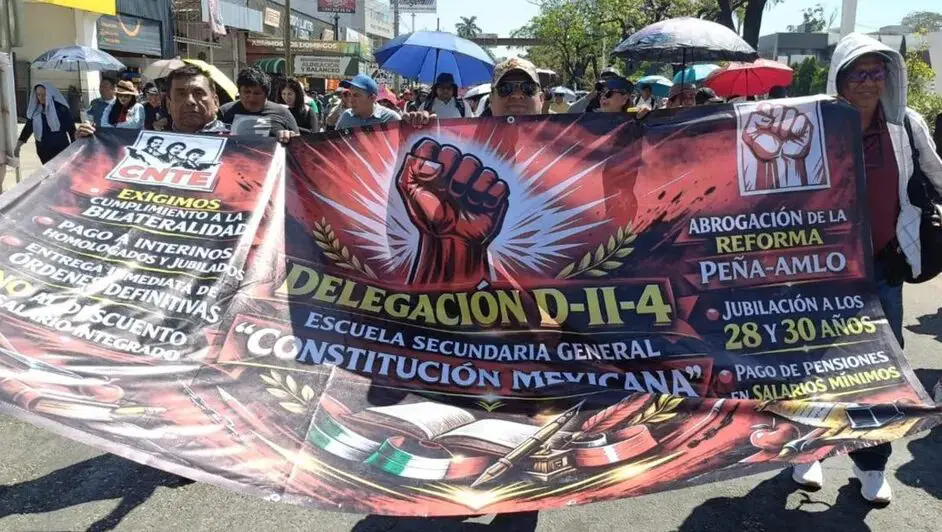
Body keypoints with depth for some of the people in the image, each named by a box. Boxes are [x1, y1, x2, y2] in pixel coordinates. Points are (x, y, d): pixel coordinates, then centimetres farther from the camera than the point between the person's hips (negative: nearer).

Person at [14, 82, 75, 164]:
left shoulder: (61, 108, -7)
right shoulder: (35, 110, 5)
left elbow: (71, 128, -5)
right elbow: (28, 127, 11)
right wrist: (18, 145, 6)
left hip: (61, 149, -5)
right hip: (43, 150, 5)